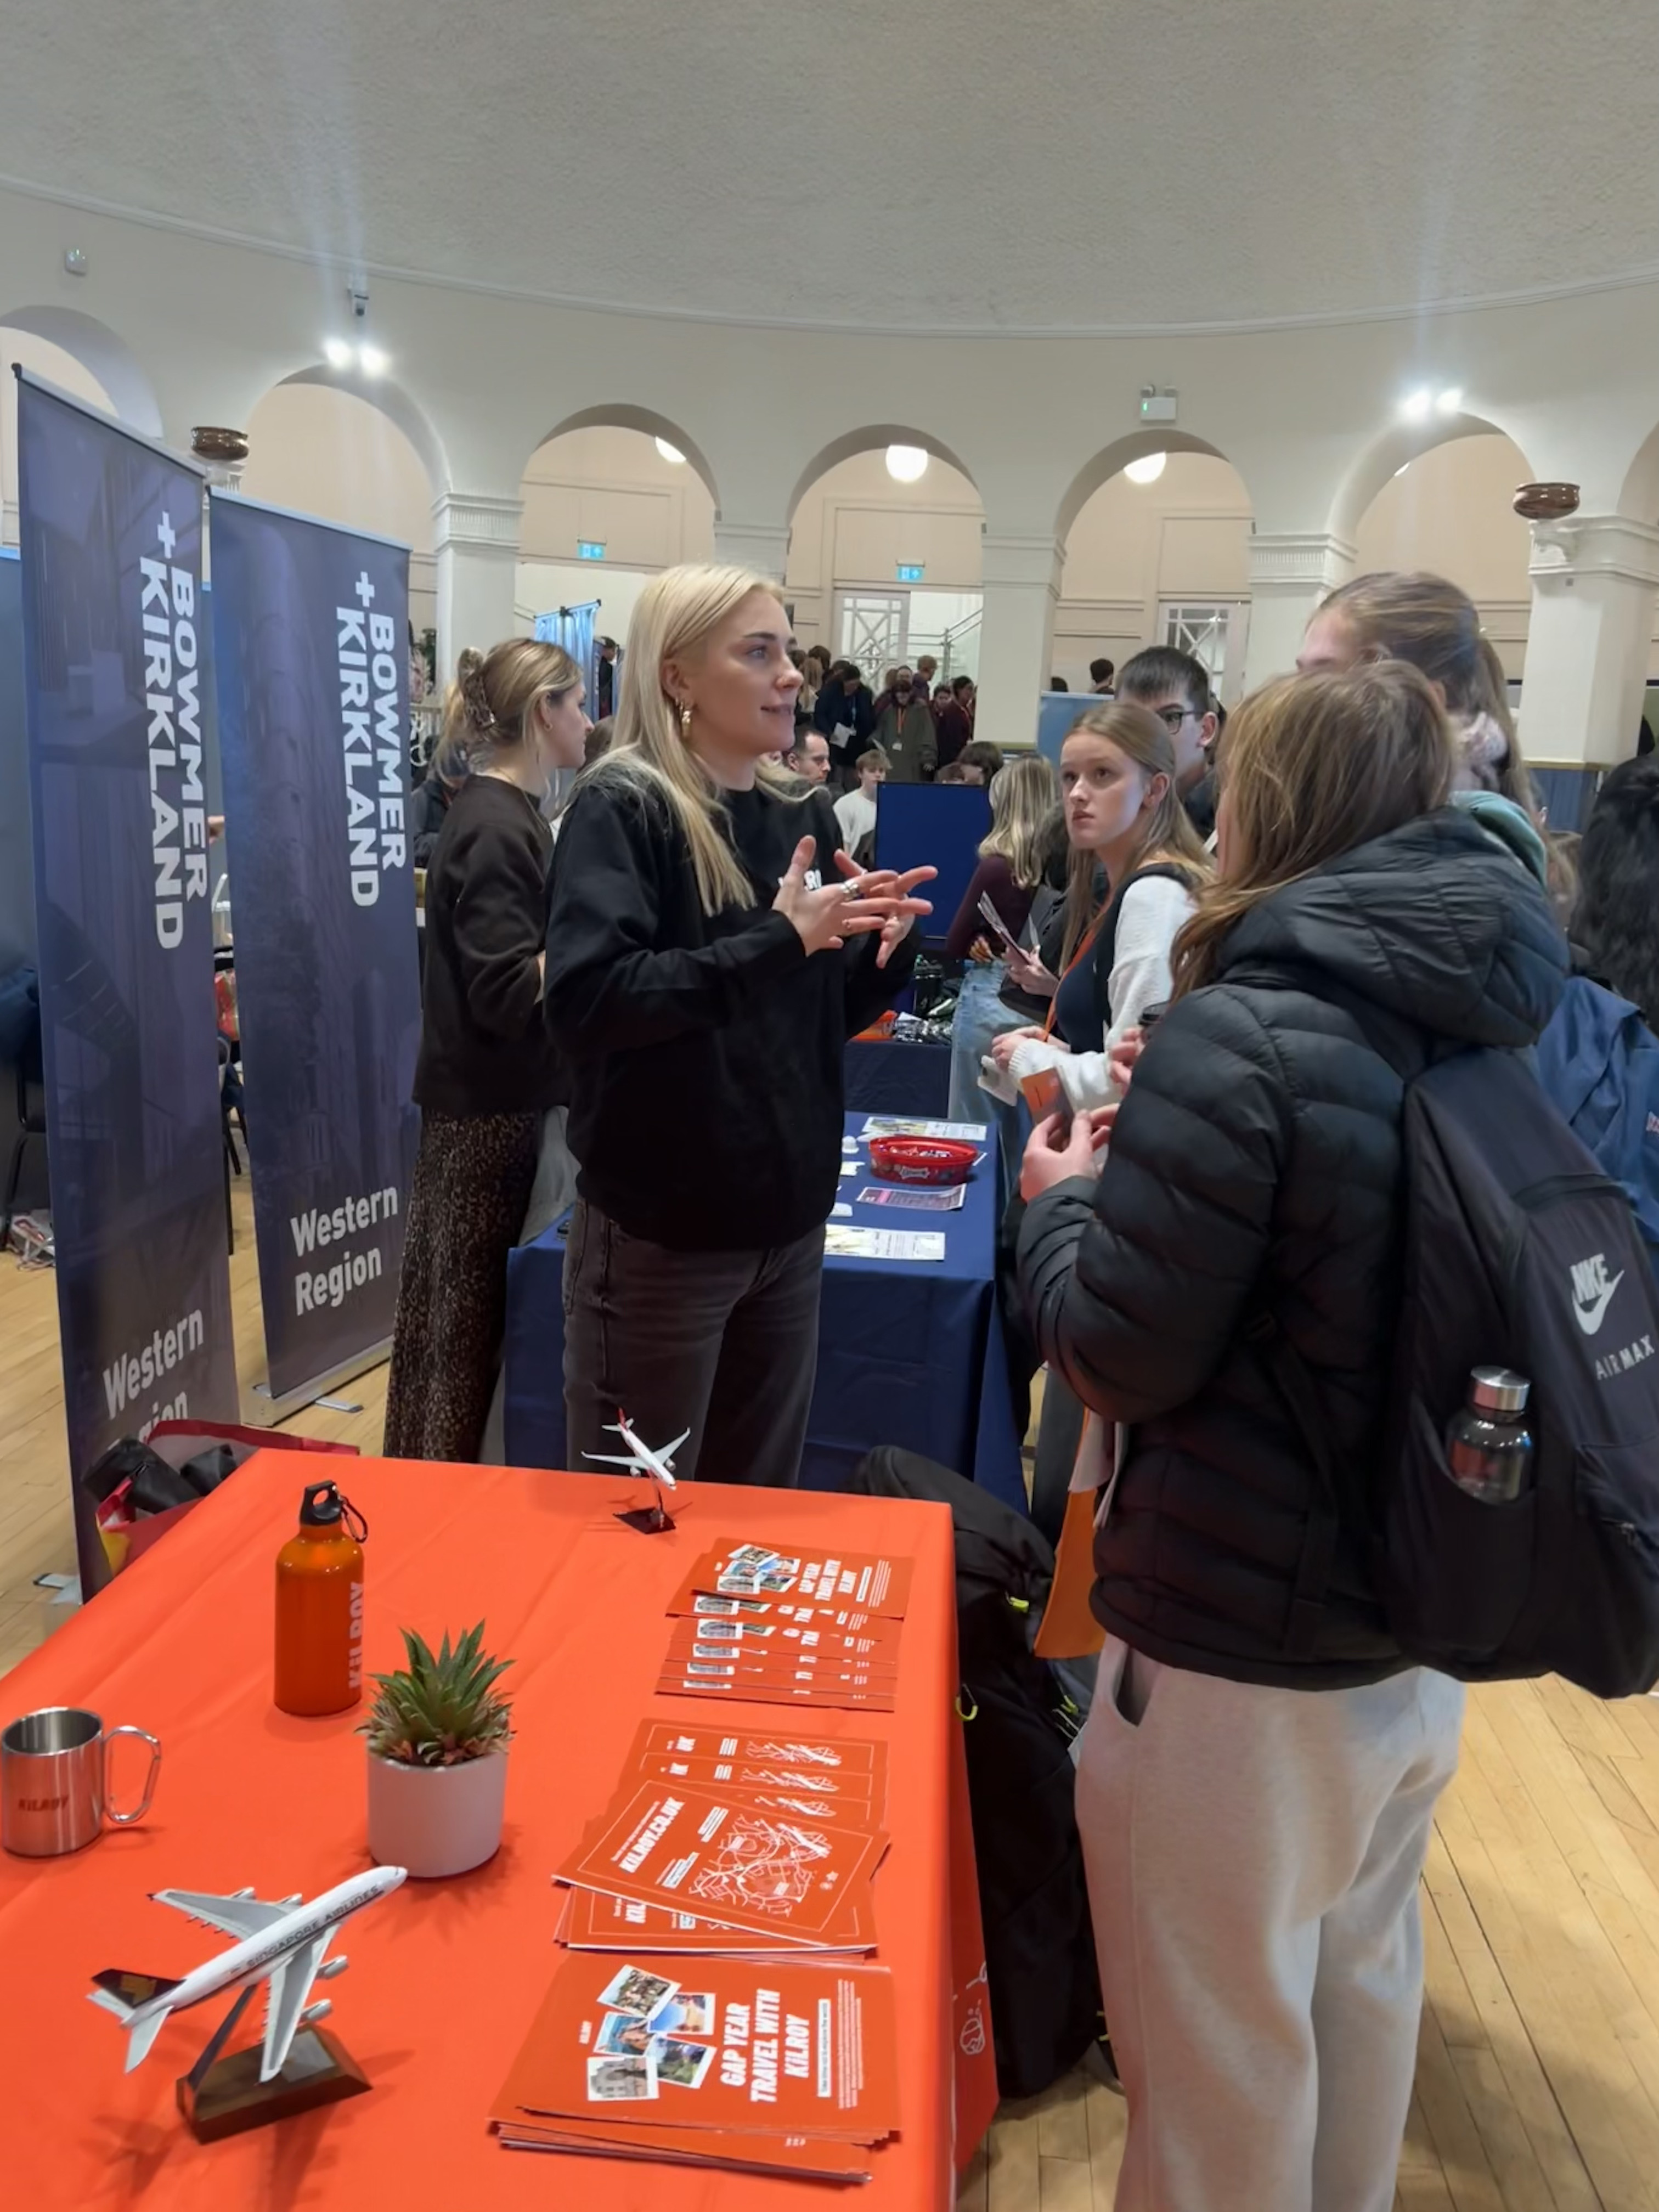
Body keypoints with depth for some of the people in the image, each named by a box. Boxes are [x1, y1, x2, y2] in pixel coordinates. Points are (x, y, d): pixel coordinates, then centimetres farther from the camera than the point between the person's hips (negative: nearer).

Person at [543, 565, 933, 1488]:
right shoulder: (622, 807, -12)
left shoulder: (804, 812, 7)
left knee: (760, 1505, 20)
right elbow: (584, 1003, -26)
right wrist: (774, 941, -27)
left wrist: (883, 947, -7)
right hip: (659, 1231, -6)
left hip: (789, 1220, 6)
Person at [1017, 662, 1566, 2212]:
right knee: (1359, 1982, 28)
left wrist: (1063, 1202, -1)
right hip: (1423, 1622, 8)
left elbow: (1122, 1357, -19)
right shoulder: (1504, 1027, 1)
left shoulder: (1245, 1038, -24)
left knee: (1217, 2041, 14)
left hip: (1242, 1647, -8)